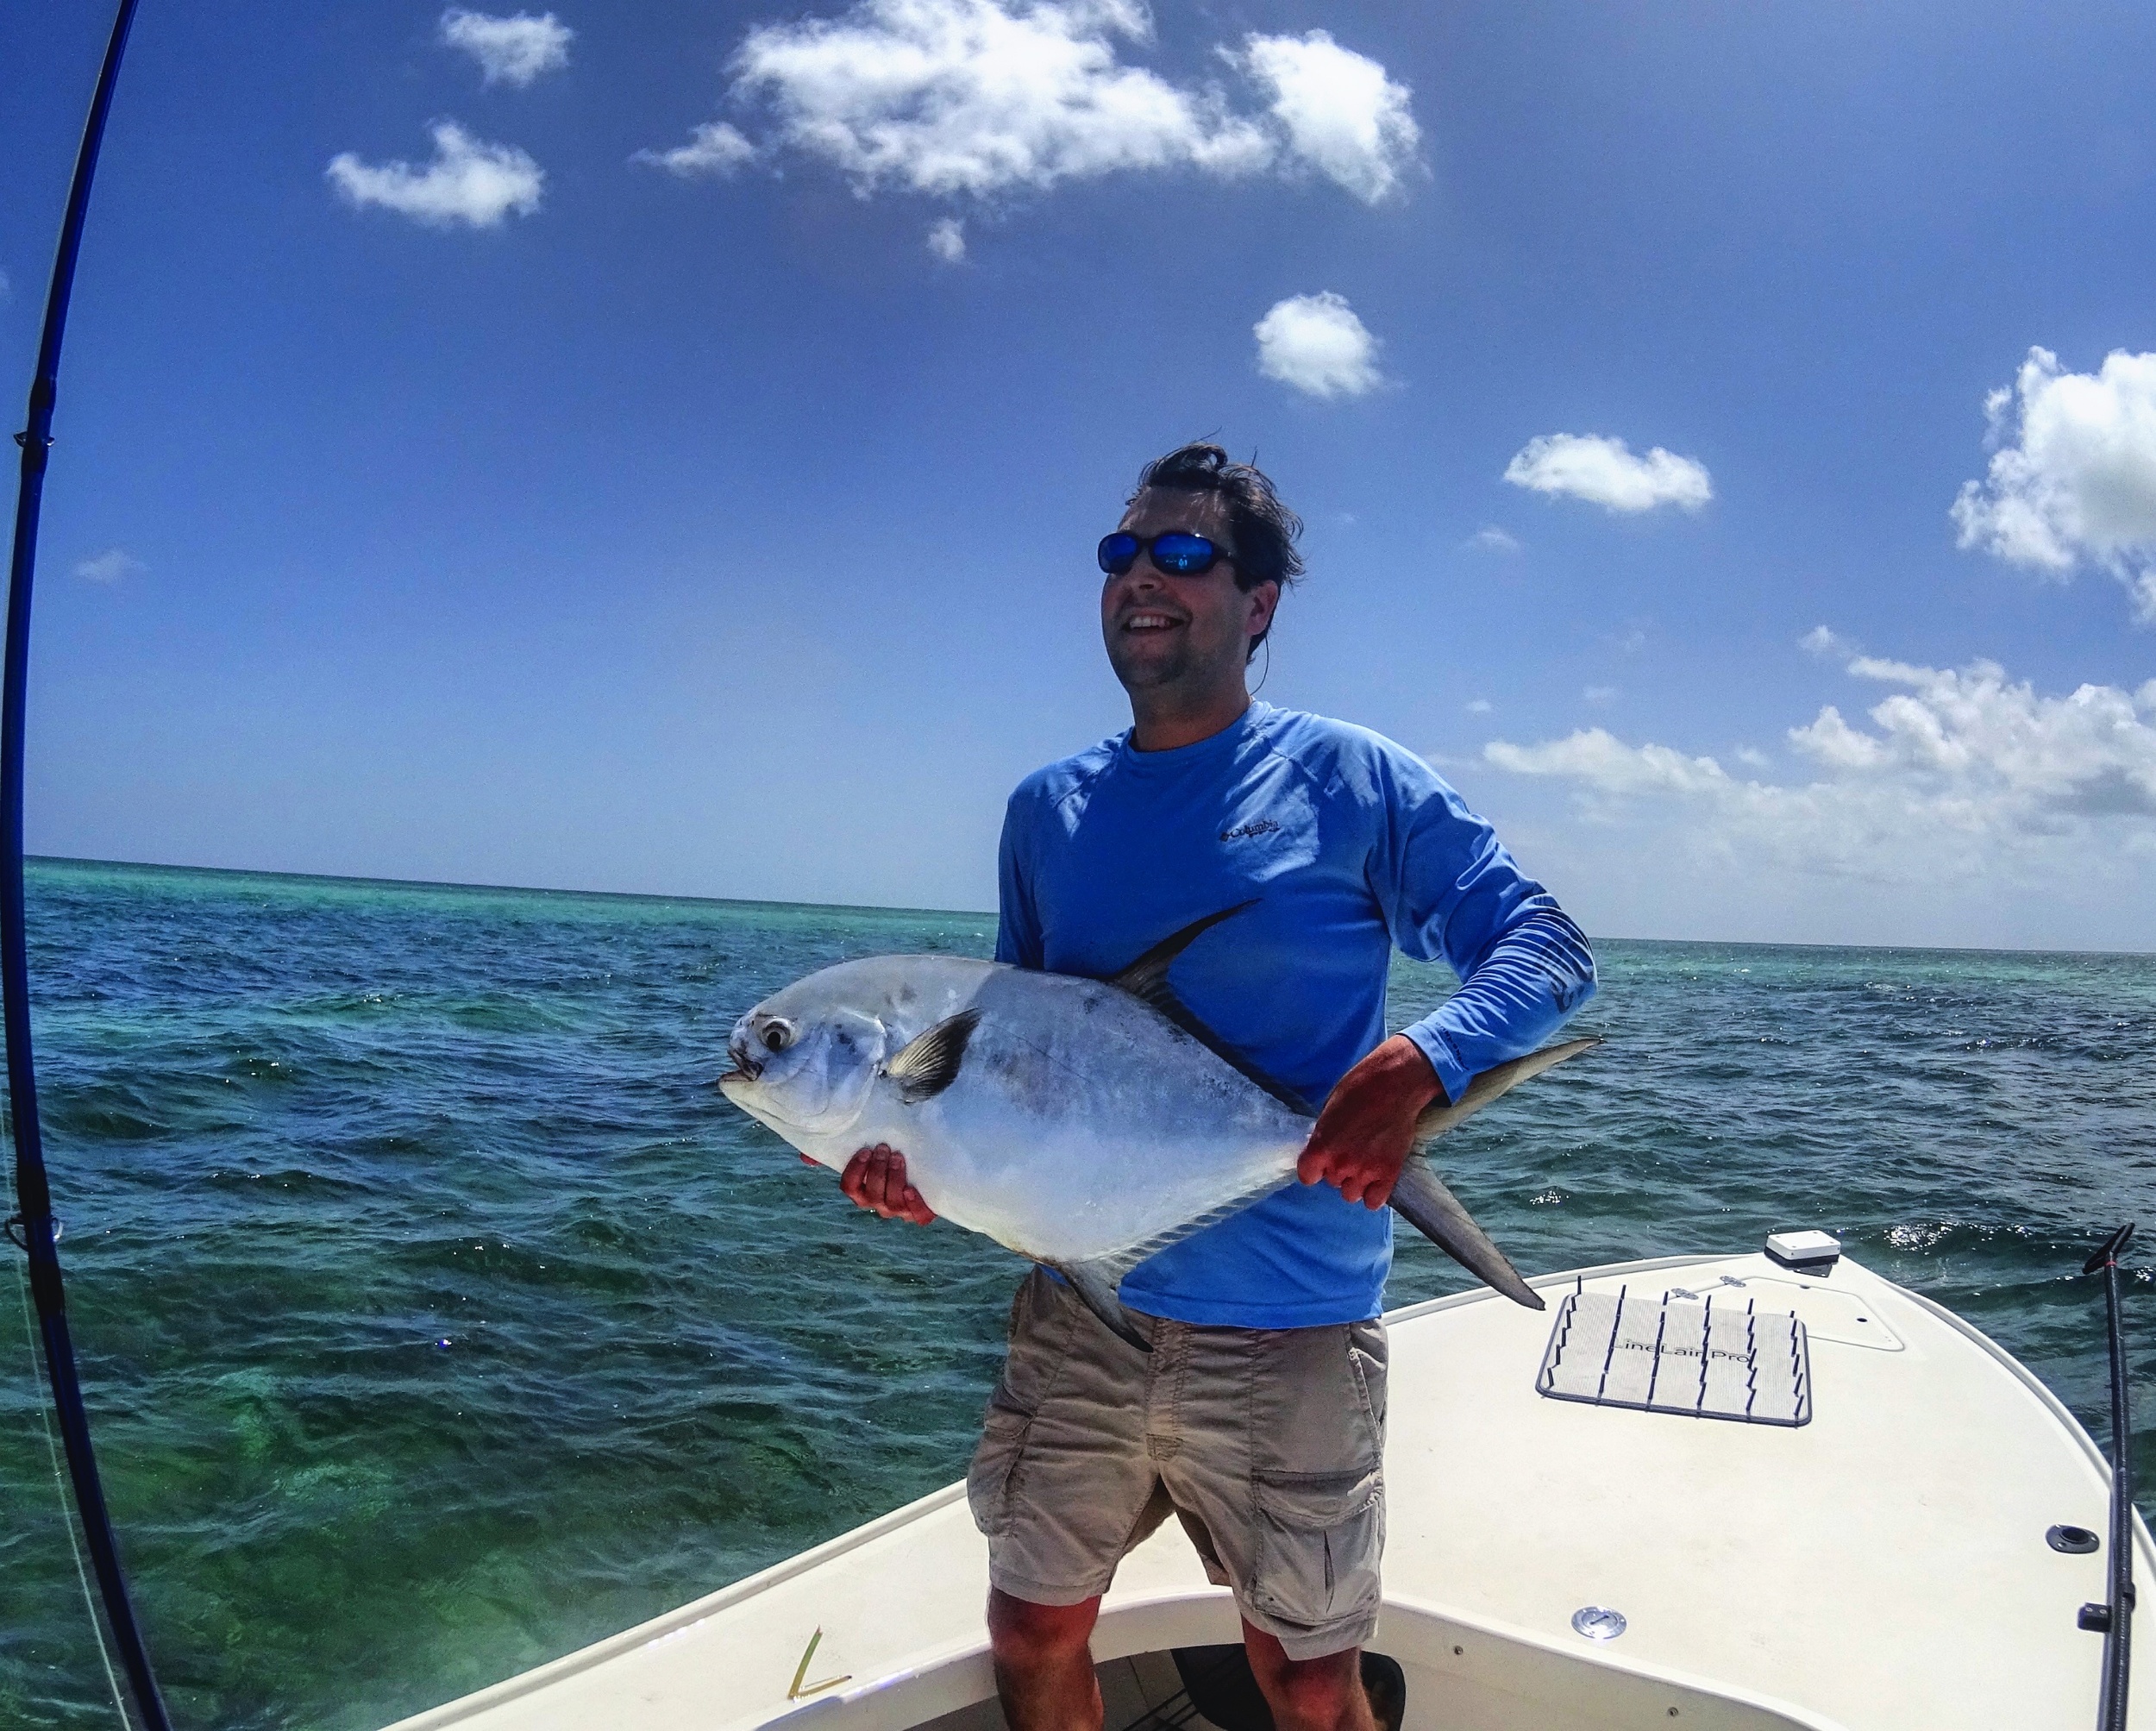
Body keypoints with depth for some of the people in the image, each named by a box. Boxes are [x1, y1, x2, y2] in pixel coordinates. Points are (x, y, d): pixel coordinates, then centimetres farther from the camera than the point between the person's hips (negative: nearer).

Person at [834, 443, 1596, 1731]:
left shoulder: (1351, 779, -5)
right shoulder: (1047, 807, 6)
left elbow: (1550, 948, -6)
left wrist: (1419, 1065, -25)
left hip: (1290, 1334, -3)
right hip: (1078, 1313, 4)